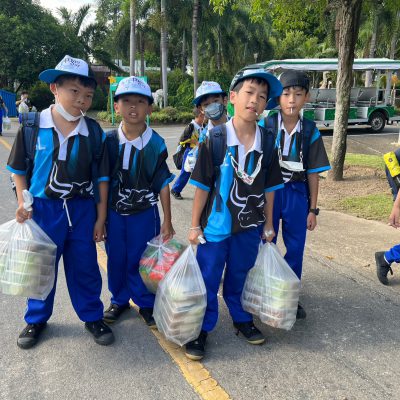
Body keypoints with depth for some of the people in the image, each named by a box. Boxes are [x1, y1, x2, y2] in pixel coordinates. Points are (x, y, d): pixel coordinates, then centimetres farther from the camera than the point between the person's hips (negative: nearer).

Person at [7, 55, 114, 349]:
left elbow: (102, 177, 1)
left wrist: (100, 218, 1)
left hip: (82, 208, 1)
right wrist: (23, 203, -7)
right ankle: (36, 319, 36)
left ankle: (93, 317, 31)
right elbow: (19, 169, 4)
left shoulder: (94, 132, -5)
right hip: (43, 208, 0)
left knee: (85, 267, 11)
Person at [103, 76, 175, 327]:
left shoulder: (156, 144, -10)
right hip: (114, 211, 2)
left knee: (142, 259, 7)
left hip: (144, 212, -2)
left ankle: (146, 304, 27)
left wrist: (167, 221, -2)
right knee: (116, 259, 14)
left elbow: (162, 183, -5)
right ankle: (119, 300, 35)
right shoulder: (109, 141, -5)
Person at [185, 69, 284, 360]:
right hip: (216, 225, -3)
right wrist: (195, 225, -5)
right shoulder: (214, 139, -13)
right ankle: (202, 329, 27)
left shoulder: (267, 142, -3)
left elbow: (269, 187, 5)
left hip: (250, 226, 3)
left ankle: (242, 318, 42)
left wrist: (268, 224, 10)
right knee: (208, 279, 9)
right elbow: (202, 185, -9)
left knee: (239, 276, 20)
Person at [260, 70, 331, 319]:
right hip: (268, 191, -2)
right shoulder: (265, 126, -8)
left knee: (296, 248, 10)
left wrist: (313, 208, 3)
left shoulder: (311, 132, -2)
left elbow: (313, 173, 2)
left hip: (297, 194, 2)